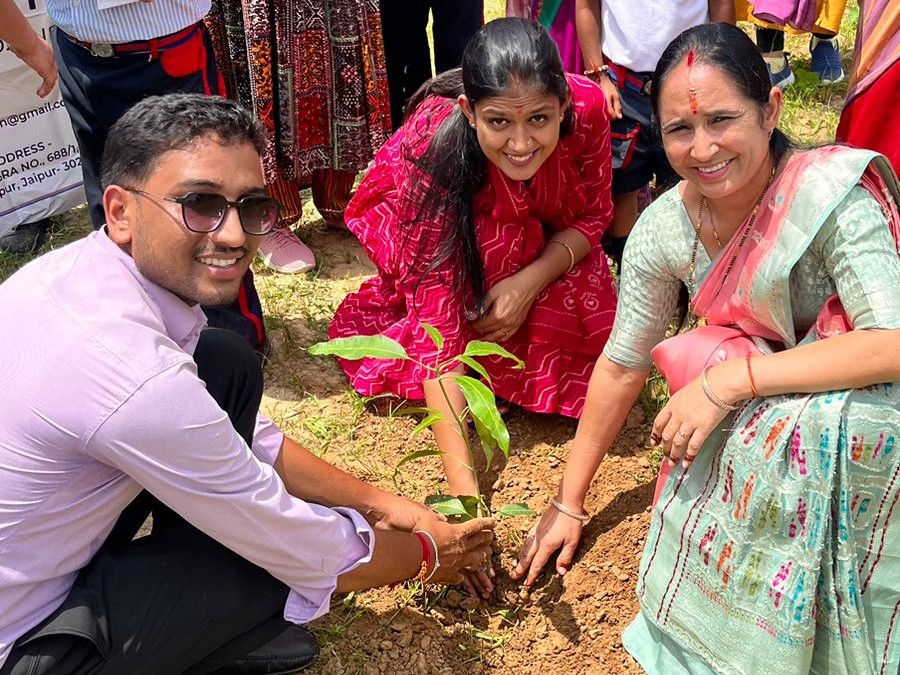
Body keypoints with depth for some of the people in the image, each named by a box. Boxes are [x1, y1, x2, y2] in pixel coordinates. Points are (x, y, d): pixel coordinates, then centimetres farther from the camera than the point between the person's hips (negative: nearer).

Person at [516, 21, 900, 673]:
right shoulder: (663, 229, -12)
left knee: (806, 424, -34)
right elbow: (622, 365, -3)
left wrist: (727, 380, -34)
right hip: (754, 419, 4)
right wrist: (570, 502, 1)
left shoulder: (831, 195, -26)